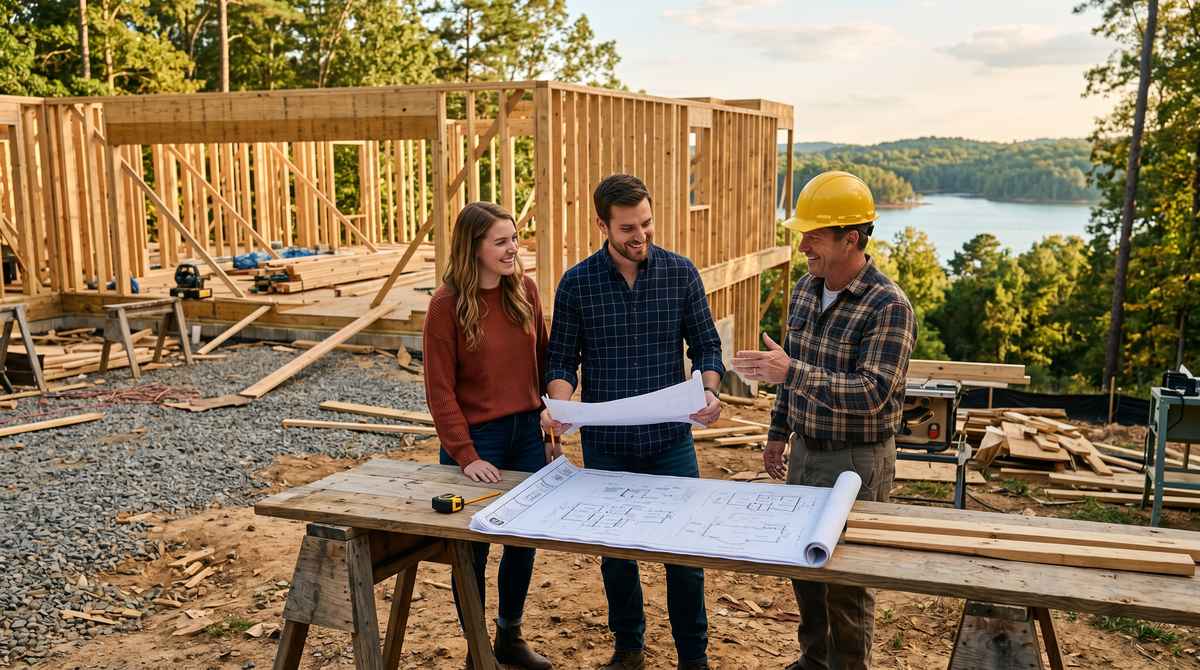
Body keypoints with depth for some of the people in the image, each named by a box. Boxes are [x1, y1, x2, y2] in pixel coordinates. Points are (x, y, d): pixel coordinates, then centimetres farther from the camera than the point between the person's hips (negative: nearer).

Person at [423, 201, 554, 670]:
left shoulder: (525, 289, 1)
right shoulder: (447, 303, -14)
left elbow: (542, 359, 8)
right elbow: (440, 388, -13)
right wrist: (465, 455, -17)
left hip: (526, 433, 5)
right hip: (476, 437, -5)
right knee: (474, 546, 9)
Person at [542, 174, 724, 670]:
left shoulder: (681, 273, -4)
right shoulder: (577, 283, -5)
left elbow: (705, 345, 1)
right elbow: (562, 359, 0)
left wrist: (709, 391, -19)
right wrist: (560, 404, -20)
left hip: (671, 440, 0)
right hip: (605, 443, 0)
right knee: (615, 553, 14)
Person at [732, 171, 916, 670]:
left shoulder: (888, 306, -20)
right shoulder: (805, 289, 3)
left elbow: (871, 393, -27)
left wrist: (791, 372, -35)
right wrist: (778, 432, 16)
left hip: (857, 461, -7)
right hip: (804, 451, 7)